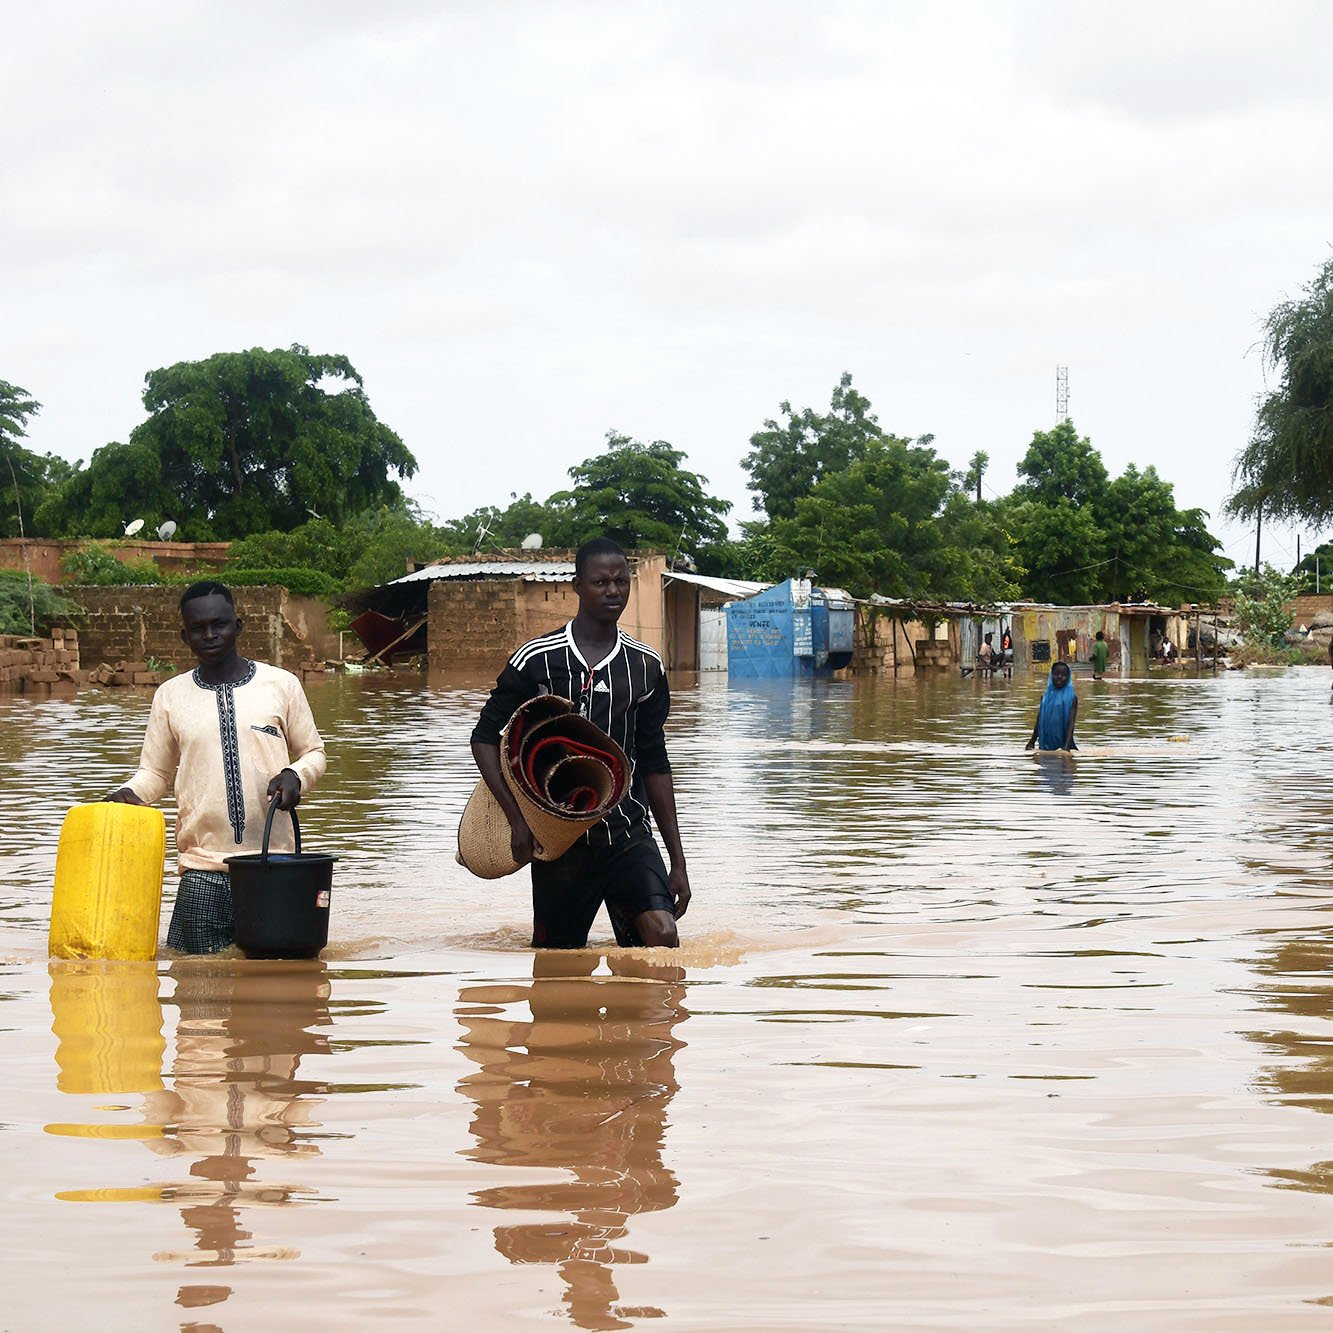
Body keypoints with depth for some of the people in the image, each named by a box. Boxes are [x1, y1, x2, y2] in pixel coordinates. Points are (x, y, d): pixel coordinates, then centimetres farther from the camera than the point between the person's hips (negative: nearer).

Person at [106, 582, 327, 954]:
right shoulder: (170, 695, 9)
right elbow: (155, 772, 14)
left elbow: (312, 752, 14)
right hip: (202, 869, 0)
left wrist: (295, 775, -8)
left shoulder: (281, 684, 6)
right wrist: (129, 793, -7)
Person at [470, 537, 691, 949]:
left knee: (663, 937, -20)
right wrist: (517, 820, -9)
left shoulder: (645, 666, 8)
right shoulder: (537, 660, -3)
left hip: (629, 834, 2)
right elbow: (485, 735, 3)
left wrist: (677, 861, 10)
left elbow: (654, 763, 13)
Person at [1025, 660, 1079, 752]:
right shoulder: (1046, 697, 10)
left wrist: (1067, 745, -22)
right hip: (1046, 744, 4)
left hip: (1063, 744, -4)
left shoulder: (1071, 698, -3)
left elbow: (1071, 723, -10)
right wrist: (1031, 742, 17)